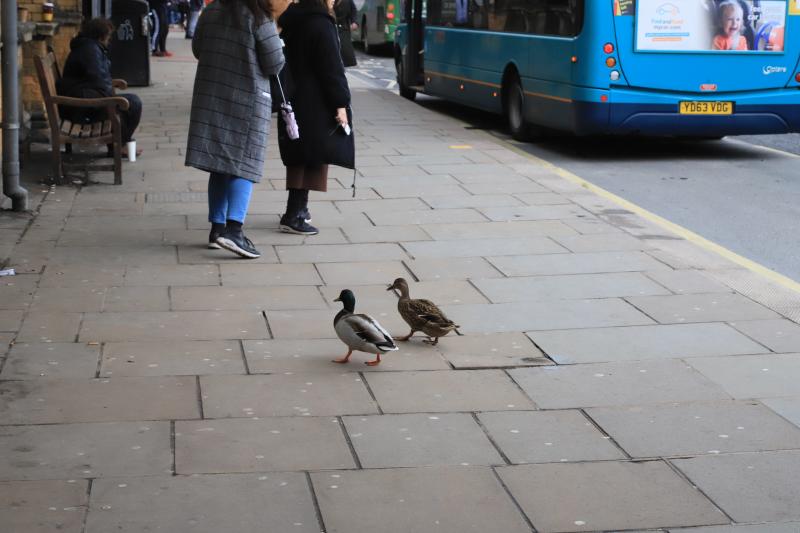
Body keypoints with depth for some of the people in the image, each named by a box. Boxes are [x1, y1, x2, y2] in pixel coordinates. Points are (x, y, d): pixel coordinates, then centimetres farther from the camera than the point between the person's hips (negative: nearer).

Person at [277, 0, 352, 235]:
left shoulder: (292, 22, 11)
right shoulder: (322, 25, -15)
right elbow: (332, 68, -17)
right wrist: (340, 103, -14)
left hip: (294, 100, 9)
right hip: (315, 106, -9)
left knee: (300, 158, 17)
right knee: (311, 157, -4)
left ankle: (298, 208, 27)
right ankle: (293, 216, -7)